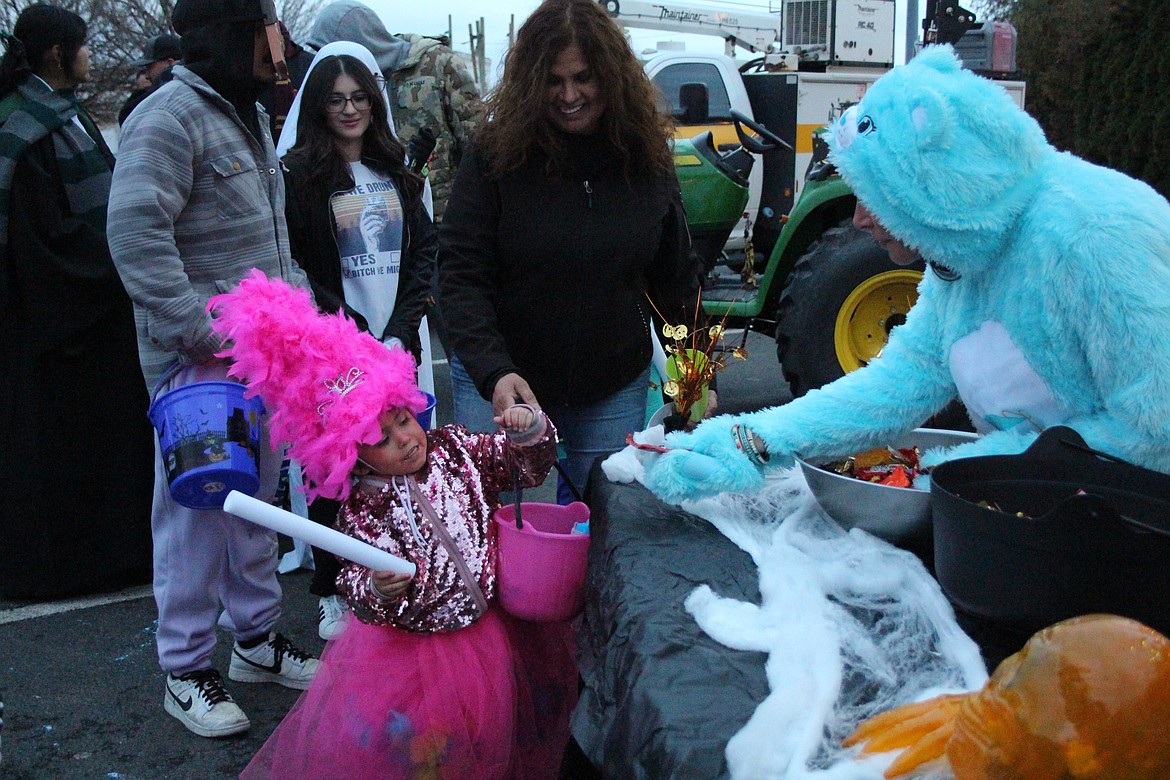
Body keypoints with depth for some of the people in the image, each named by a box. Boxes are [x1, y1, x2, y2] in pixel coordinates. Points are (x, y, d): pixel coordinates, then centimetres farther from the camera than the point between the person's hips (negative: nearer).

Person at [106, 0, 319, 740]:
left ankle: (258, 637, 34)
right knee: (197, 506, 0)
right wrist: (199, 330, -22)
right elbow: (134, 231, -22)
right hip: (200, 361, -9)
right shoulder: (170, 116, -15)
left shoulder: (251, 115, 16)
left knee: (258, 498, 18)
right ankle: (187, 670, 16)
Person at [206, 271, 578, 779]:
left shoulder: (453, 448, 2)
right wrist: (382, 589, -37)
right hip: (415, 638, -4)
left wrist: (528, 430, -12)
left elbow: (529, 466, 9)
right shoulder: (361, 510, -10)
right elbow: (364, 600, -14)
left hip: (499, 618, 4)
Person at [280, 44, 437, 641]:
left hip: (397, 345, 4)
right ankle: (331, 593, 14)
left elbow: (426, 250, 9)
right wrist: (354, 333, -11)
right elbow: (294, 268, -6)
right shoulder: (299, 176, -1)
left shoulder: (394, 173, 14)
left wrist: (401, 326, -4)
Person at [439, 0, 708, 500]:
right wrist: (494, 371, -25)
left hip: (613, 390, 2)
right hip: (500, 380, -2)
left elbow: (675, 276, 7)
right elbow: (460, 274, -12)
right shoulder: (496, 154, -10)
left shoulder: (646, 157, -1)